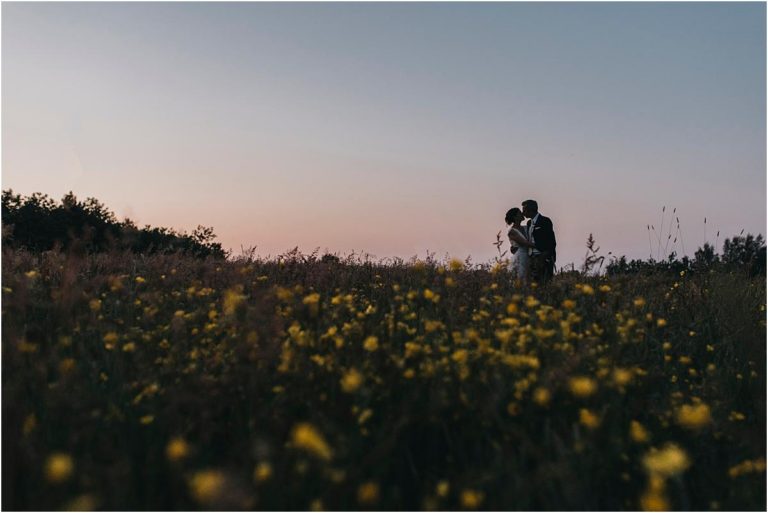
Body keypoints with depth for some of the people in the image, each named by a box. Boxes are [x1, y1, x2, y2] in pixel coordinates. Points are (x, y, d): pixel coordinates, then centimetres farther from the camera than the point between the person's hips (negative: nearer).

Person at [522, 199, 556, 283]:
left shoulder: (545, 221, -5)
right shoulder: (529, 223, 19)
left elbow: (552, 242, -9)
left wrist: (546, 258, -18)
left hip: (544, 258, -7)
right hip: (533, 258, 7)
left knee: (543, 283, -12)